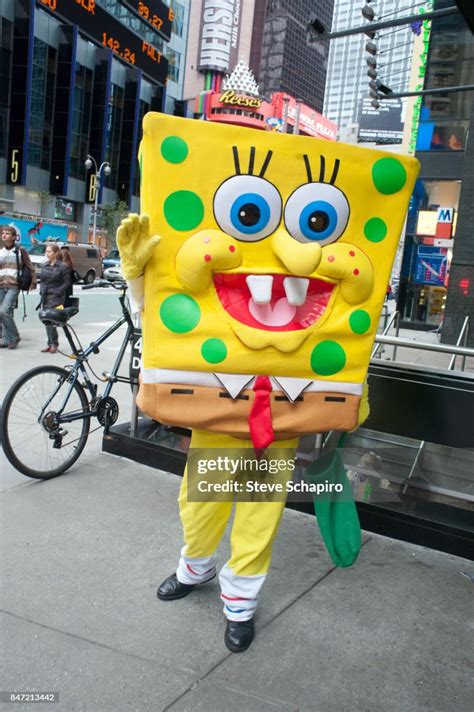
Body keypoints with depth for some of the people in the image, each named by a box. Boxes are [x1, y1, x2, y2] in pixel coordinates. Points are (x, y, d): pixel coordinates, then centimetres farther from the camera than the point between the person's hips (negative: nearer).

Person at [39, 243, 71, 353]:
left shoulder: (63, 266, -5)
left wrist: (57, 292, -14)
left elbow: (67, 283, -6)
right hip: (45, 297, 6)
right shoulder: (44, 266, 13)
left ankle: (54, 344, -1)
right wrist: (41, 292, 5)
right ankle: (50, 343, 16)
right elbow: (42, 281, 19)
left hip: (56, 297, -6)